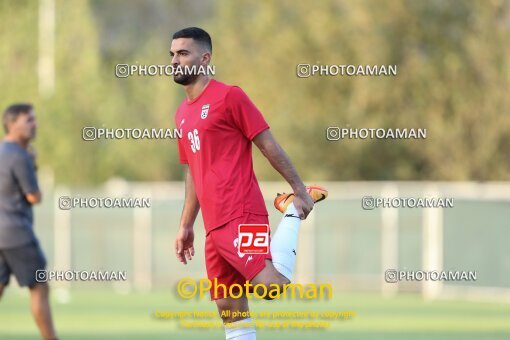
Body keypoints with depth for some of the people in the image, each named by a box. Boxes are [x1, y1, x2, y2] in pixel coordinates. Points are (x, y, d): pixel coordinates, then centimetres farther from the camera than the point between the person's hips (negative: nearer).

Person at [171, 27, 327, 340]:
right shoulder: (183, 113, 19)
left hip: (241, 217, -8)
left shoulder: (228, 96, -5)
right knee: (229, 309, 5)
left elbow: (269, 146, -5)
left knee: (273, 286, -24)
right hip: (215, 226, 8)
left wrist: (301, 191, -7)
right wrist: (186, 226, 22)